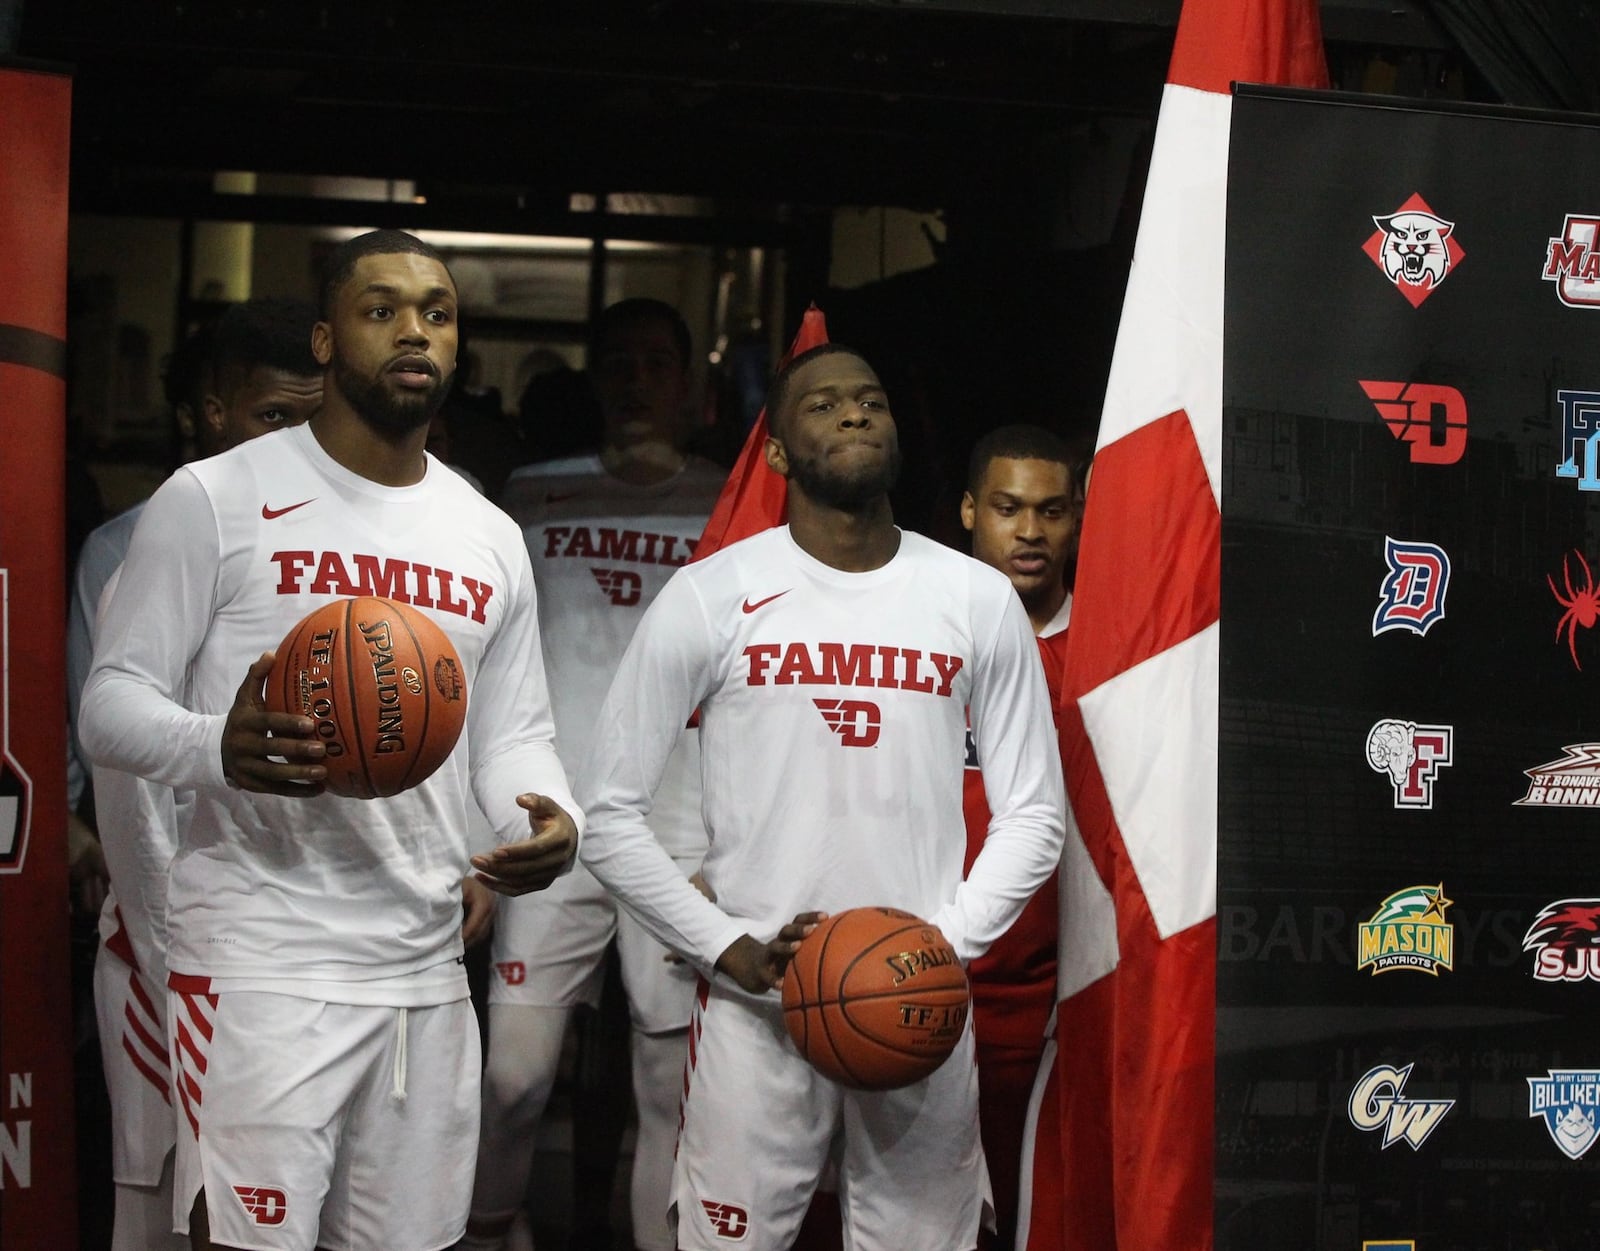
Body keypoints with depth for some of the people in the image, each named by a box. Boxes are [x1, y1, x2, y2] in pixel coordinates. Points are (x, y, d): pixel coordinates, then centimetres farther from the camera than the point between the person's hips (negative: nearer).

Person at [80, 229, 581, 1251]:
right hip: (262, 970, -5)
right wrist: (220, 749, -26)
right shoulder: (214, 499, -2)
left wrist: (554, 823, -5)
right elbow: (113, 703, -3)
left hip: (427, 969, 5)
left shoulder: (491, 540, 14)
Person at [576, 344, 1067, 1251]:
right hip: (754, 1008, -2)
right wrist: (733, 953, -10)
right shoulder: (709, 597, -1)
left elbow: (1033, 816, 8)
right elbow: (610, 815, 0)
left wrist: (945, 945, -7)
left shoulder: (979, 600, 6)